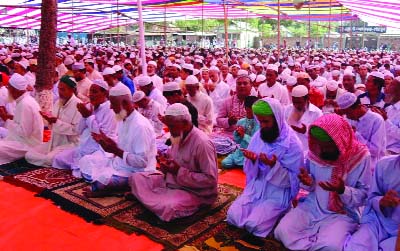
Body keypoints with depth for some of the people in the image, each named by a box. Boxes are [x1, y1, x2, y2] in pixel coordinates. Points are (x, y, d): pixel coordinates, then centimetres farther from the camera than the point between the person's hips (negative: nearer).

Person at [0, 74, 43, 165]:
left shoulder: (25, 104, -22)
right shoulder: (25, 100, 6)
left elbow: (24, 132, -23)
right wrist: (8, 116, 3)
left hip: (27, 146, -10)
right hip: (24, 140, 10)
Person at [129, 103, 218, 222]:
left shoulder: (202, 143, -23)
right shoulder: (178, 137, 3)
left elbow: (211, 179, -25)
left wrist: (179, 172, -25)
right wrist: (166, 161, -6)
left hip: (194, 192, -8)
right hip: (172, 181, 8)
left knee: (168, 208, -36)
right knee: (136, 177, 2)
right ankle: (163, 202, -7)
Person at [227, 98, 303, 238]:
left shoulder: (292, 144, -18)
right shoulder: (258, 136, -1)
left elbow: (293, 180, -16)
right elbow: (251, 172, 4)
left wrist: (274, 165, -32)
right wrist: (252, 160, -20)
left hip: (278, 193, -5)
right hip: (256, 187, 6)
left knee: (254, 225, -19)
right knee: (233, 215, -8)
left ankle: (276, 213, 10)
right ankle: (266, 212, 16)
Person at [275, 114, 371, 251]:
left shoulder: (361, 156, -14)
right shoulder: (315, 151, -4)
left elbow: (365, 195, -8)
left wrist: (343, 190, -27)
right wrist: (309, 182, -14)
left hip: (343, 213, -3)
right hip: (311, 206, 3)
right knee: (282, 231, -19)